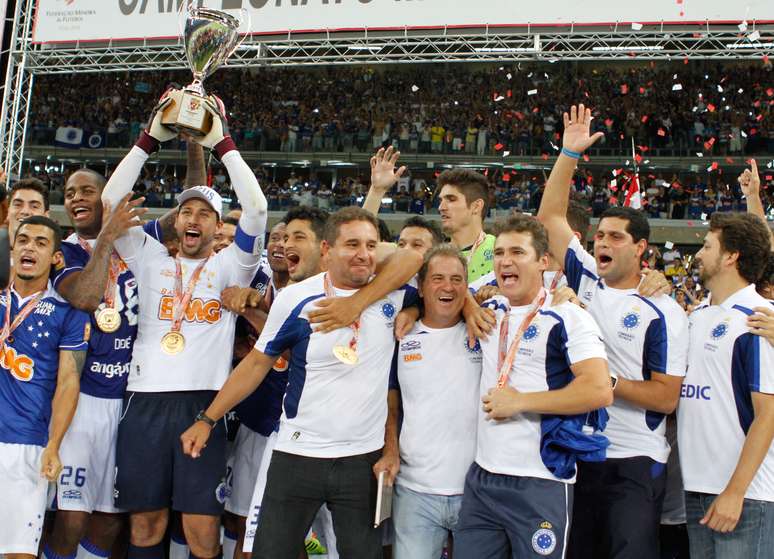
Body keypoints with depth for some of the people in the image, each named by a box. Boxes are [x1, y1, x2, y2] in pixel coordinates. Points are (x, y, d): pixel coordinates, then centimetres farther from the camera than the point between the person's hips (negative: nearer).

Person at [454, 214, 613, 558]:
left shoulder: (567, 318, -7)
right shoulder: (489, 311, 12)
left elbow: (599, 391, -19)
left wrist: (519, 402, -14)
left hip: (541, 484, -6)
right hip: (481, 478, 6)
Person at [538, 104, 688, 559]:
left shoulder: (663, 311, -7)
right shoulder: (586, 282, 7)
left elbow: (666, 398, -11)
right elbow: (551, 217, 9)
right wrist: (570, 153, 4)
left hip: (634, 464, -5)